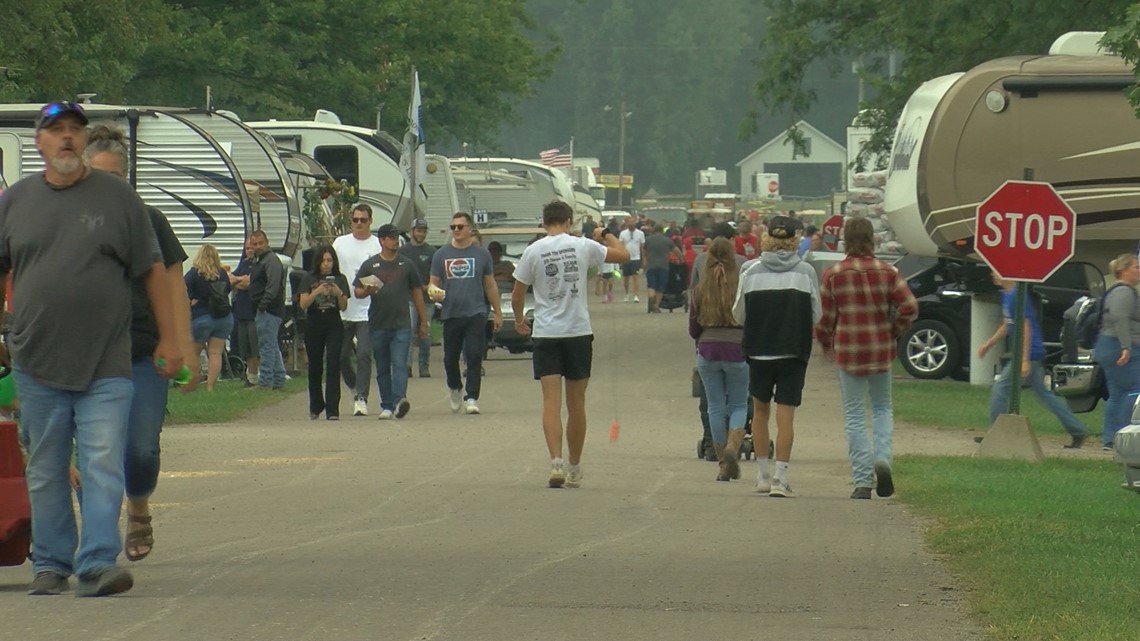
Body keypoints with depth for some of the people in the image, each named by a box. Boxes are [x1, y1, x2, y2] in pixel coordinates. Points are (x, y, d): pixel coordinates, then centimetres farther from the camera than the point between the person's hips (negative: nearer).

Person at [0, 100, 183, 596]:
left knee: (103, 469, -9)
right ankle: (50, 564, 16)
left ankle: (97, 564, -11)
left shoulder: (117, 197, 3)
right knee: (45, 474, 8)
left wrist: (168, 339, 4)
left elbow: (153, 272, 6)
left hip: (106, 367, -2)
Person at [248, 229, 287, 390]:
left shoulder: (271, 260, -12)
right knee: (273, 347, 14)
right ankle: (278, 381, 18)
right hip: (265, 311, 11)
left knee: (266, 346, -10)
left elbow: (273, 286, -22)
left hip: (268, 311, -11)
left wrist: (263, 305, -23)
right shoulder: (261, 261, 22)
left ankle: (265, 382, -10)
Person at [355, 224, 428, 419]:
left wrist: (423, 321, 13)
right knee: (382, 369, 7)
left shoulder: (407, 264, 9)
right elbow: (357, 291, 8)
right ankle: (387, 406, 13)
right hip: (378, 326, 1)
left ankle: (399, 401, -27)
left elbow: (416, 292, 13)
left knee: (399, 364, -15)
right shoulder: (370, 265, 7)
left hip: (401, 325, -1)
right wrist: (367, 291, -16)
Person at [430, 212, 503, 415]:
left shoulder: (481, 254, 7)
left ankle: (471, 399, -8)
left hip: (475, 313, -1)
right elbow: (434, 283, 11)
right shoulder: (442, 255, 8)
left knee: (474, 357, -9)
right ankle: (454, 389, 34)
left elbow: (490, 285, 13)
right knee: (450, 357, 8)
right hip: (450, 313, 1)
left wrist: (497, 313, 12)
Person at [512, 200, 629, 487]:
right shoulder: (583, 246, -2)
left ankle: (556, 462, -21)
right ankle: (574, 469, 20)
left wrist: (519, 320, 22)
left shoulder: (533, 251, -3)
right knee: (576, 404, 10)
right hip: (579, 332, 1)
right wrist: (606, 234, 29)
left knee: (551, 402, -4)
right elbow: (623, 255, 11)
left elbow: (517, 294, 4)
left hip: (545, 334, -1)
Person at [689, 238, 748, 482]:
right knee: (739, 405, 10)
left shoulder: (701, 289, 0)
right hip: (738, 351, -2)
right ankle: (733, 448, -16)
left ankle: (723, 465, 10)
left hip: (708, 352, 2)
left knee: (716, 407, 10)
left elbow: (693, 329, 6)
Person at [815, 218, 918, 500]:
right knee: (882, 407, 17)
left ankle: (862, 481, 1)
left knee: (854, 414, 4)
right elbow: (910, 307, -8)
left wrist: (825, 343, 18)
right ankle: (882, 458, -8)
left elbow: (826, 318, -1)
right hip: (881, 350, 1)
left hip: (847, 350, -1)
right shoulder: (887, 273, -1)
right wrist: (894, 333, 8)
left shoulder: (832, 275, -5)